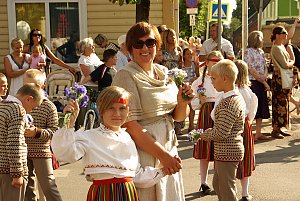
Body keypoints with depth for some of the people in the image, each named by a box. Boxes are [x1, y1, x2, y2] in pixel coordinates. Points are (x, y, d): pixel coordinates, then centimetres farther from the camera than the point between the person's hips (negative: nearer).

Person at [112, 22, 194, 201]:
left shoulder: (164, 72, 8)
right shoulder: (126, 75, -12)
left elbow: (179, 117, 12)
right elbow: (130, 125, -20)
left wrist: (182, 103, -10)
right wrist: (162, 154, -21)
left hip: (169, 147, 7)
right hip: (143, 151, -7)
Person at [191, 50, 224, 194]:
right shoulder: (200, 81, 3)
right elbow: (194, 104, 3)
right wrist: (201, 101, -16)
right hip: (206, 115, -1)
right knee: (205, 150, 2)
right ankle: (203, 183, 14)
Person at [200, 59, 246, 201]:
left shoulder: (227, 103, -25)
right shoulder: (237, 97, 7)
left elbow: (221, 133, -25)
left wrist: (205, 135, -8)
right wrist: (210, 131, 10)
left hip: (227, 151, -10)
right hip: (233, 148, 10)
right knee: (217, 184, 24)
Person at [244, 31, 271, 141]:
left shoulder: (261, 52, 14)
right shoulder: (248, 51, -9)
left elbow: (265, 67, 13)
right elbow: (252, 70, -15)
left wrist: (265, 76, -10)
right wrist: (264, 82, -11)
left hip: (261, 83, 8)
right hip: (252, 82, -8)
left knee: (261, 107, 9)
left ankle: (258, 133, 15)